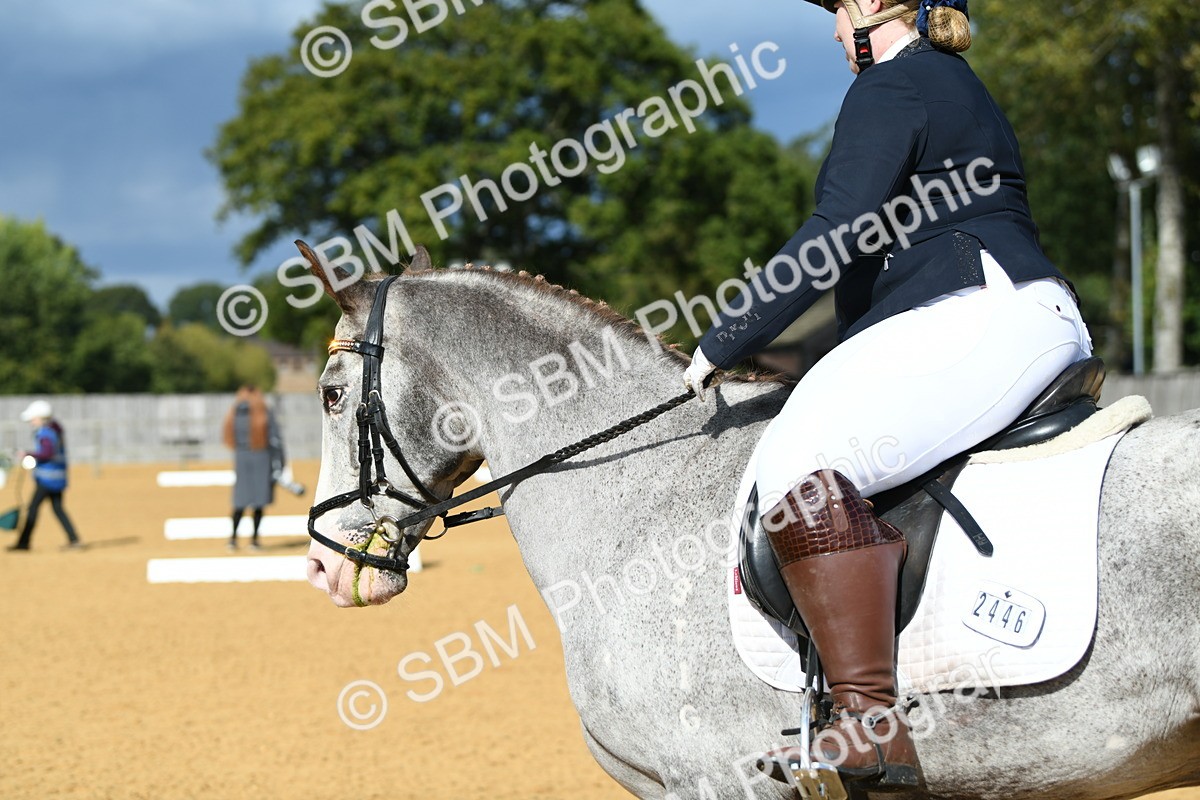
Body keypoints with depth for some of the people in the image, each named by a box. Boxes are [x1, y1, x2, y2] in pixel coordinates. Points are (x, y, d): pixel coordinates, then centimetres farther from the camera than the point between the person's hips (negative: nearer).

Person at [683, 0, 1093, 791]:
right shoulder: (953, 84, 26)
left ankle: (874, 726, -36)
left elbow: (835, 242, -17)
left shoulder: (891, 84, -6)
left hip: (981, 320, -12)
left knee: (803, 458, -27)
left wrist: (722, 345, -11)